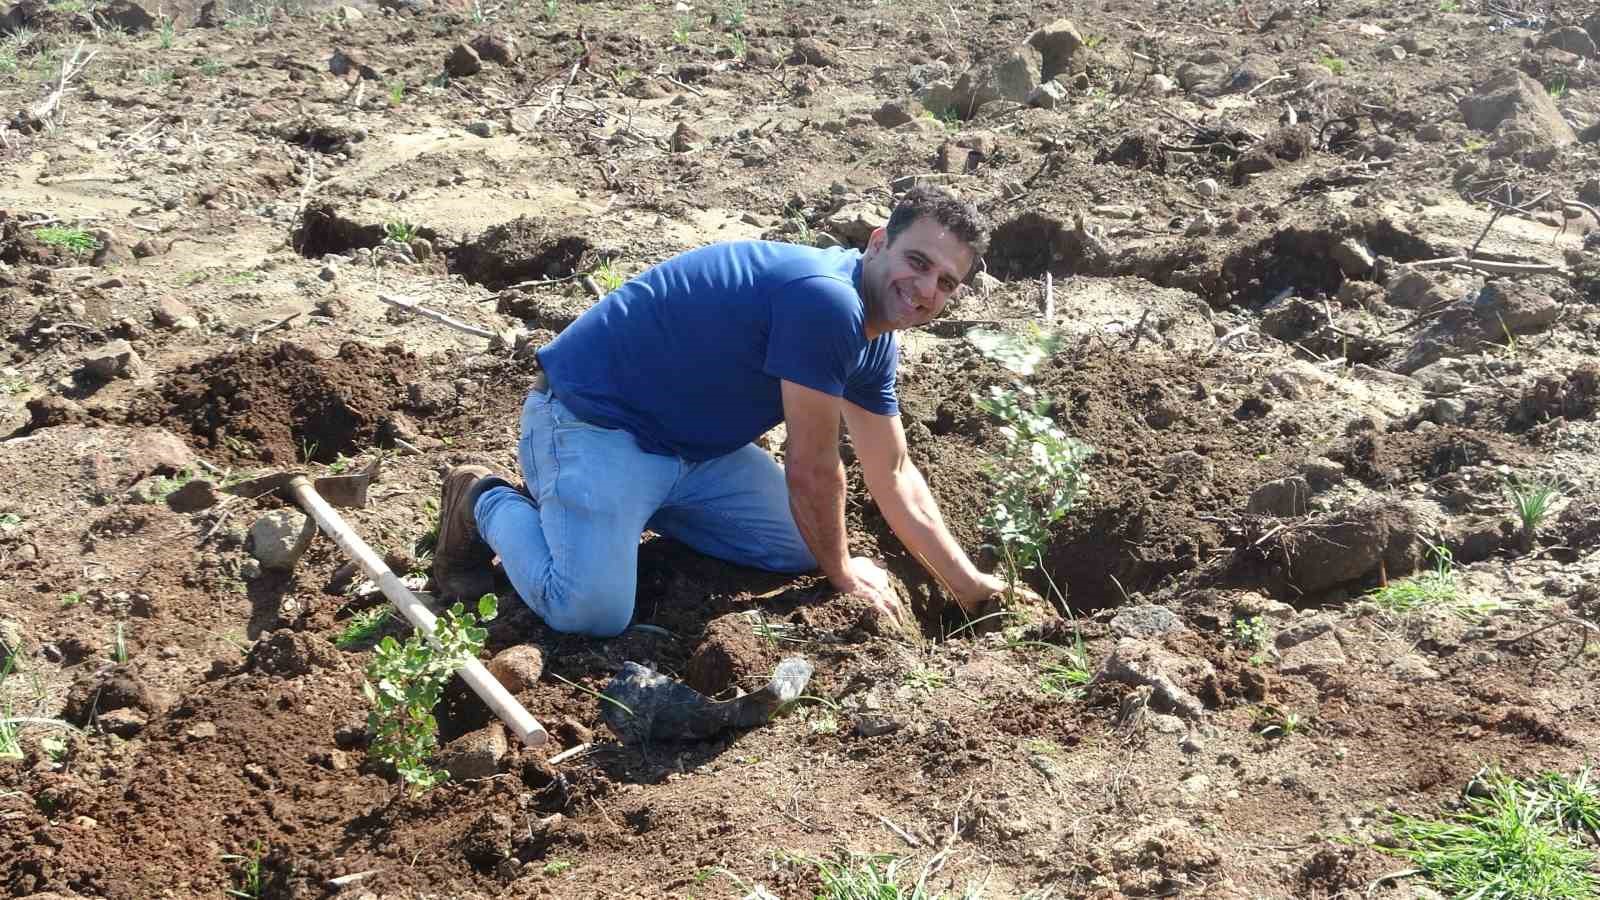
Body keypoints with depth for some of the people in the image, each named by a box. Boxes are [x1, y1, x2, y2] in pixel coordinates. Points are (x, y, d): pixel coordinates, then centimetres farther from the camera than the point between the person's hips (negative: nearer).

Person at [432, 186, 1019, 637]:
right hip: (592, 417, -10)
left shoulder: (875, 339, 4)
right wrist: (842, 572, -3)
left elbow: (893, 475, 13)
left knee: (802, 547, 9)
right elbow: (812, 468, -19)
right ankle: (488, 506, 4)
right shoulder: (826, 299, -27)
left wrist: (968, 585, 12)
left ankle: (638, 506, 19)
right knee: (591, 612, -25)